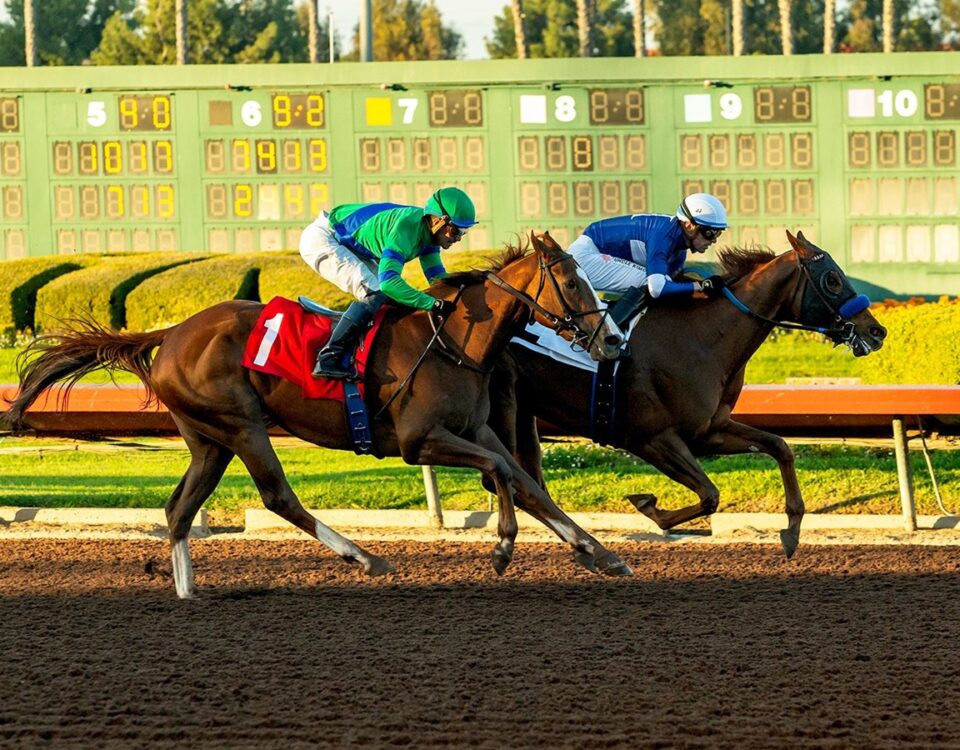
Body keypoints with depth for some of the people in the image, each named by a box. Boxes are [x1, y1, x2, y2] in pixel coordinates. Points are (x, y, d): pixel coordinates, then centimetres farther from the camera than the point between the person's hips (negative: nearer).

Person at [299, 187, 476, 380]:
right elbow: (389, 281, -43)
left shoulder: (429, 230, -3)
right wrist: (434, 304, -45)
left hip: (350, 246, 10)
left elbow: (437, 277, 8)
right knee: (375, 292, -25)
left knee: (397, 297, 7)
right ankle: (327, 360, -28)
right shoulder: (405, 228, -33)